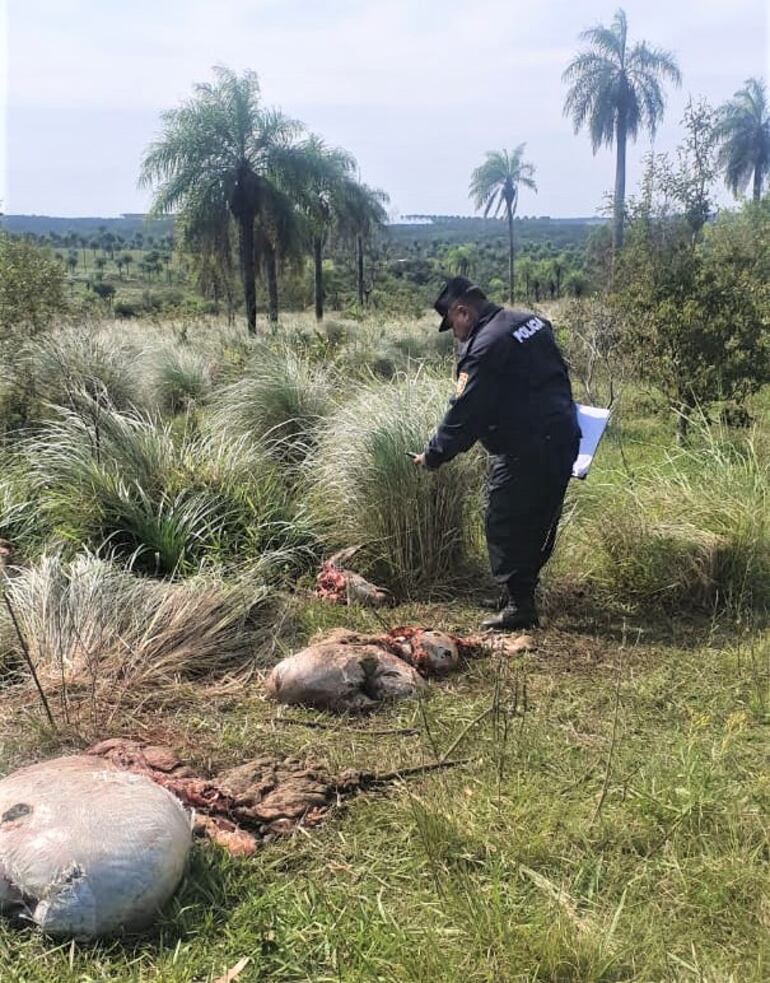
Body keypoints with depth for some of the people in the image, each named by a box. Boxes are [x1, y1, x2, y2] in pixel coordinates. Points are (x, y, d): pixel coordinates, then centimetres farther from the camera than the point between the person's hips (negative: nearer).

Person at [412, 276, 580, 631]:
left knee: (505, 526, 0)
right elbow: (557, 374, 21)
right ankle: (522, 593, 28)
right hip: (563, 439, 10)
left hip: (524, 451, -10)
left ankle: (518, 605, 3)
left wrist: (432, 455, -4)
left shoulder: (484, 347, -15)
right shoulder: (531, 321, 12)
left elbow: (464, 414, -15)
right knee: (540, 523, 16)